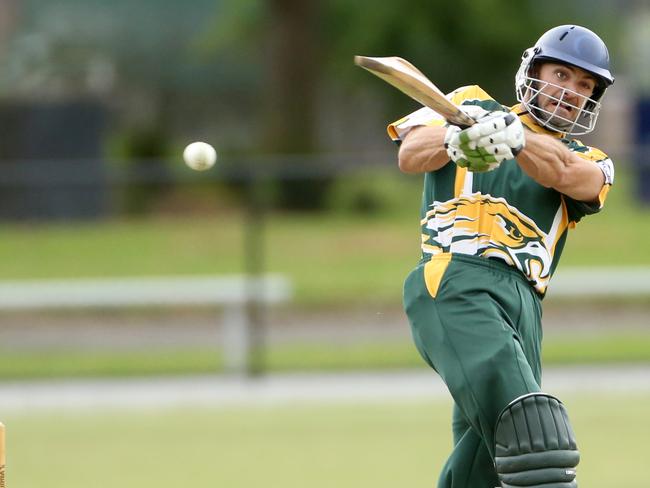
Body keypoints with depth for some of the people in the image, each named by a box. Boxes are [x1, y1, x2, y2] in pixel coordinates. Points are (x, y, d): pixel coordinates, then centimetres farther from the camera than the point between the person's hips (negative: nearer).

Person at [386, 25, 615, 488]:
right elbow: (410, 155, 2)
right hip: (452, 281, -4)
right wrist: (455, 141, -22)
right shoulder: (471, 105, 19)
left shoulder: (589, 164, 22)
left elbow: (562, 174, -3)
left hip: (523, 303, 4)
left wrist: (515, 136, -25)